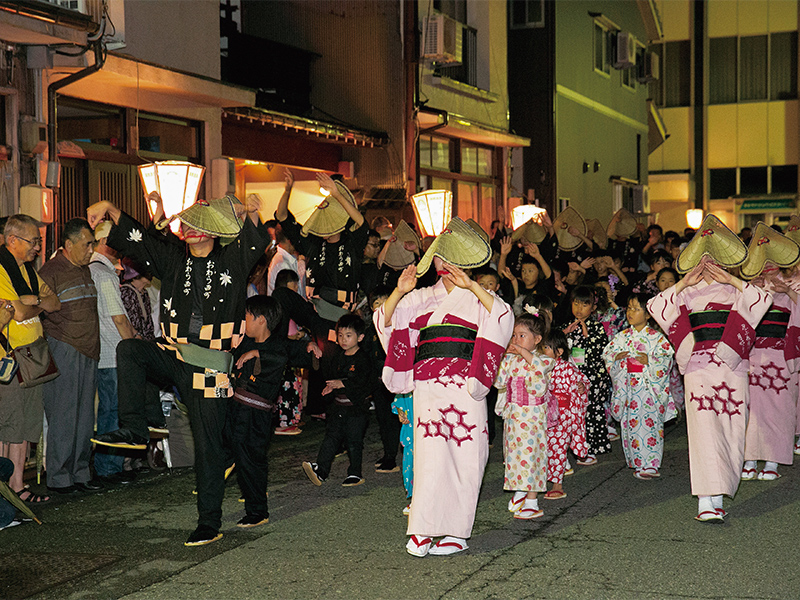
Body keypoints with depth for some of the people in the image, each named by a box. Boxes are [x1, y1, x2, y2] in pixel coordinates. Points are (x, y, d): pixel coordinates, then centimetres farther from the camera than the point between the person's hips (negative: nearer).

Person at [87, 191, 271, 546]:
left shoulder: (231, 260, 0)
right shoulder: (173, 257, 9)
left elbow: (258, 238, -13)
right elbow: (135, 237, 8)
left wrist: (249, 212, -30)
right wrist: (109, 210, -5)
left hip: (210, 366, -3)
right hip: (173, 357, 4)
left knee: (208, 443, 0)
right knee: (129, 349, -25)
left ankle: (210, 522, 10)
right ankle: (134, 429, -19)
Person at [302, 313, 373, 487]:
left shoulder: (362, 359, -9)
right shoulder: (336, 357, 11)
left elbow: (361, 382, -19)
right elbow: (329, 376, 20)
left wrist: (342, 384, -24)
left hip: (356, 406, -5)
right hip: (337, 405, 6)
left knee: (353, 440, 1)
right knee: (331, 436, 1)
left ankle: (355, 474, 11)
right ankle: (320, 470, -4)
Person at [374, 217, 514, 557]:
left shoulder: (476, 297, 9)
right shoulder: (422, 299, 19)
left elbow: (503, 315, -12)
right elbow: (386, 320, 12)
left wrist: (470, 285, -19)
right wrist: (399, 292, -5)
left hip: (464, 385, -2)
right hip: (428, 385, 2)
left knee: (464, 456, -3)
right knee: (429, 453, -7)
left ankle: (456, 532, 3)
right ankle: (421, 530, -8)